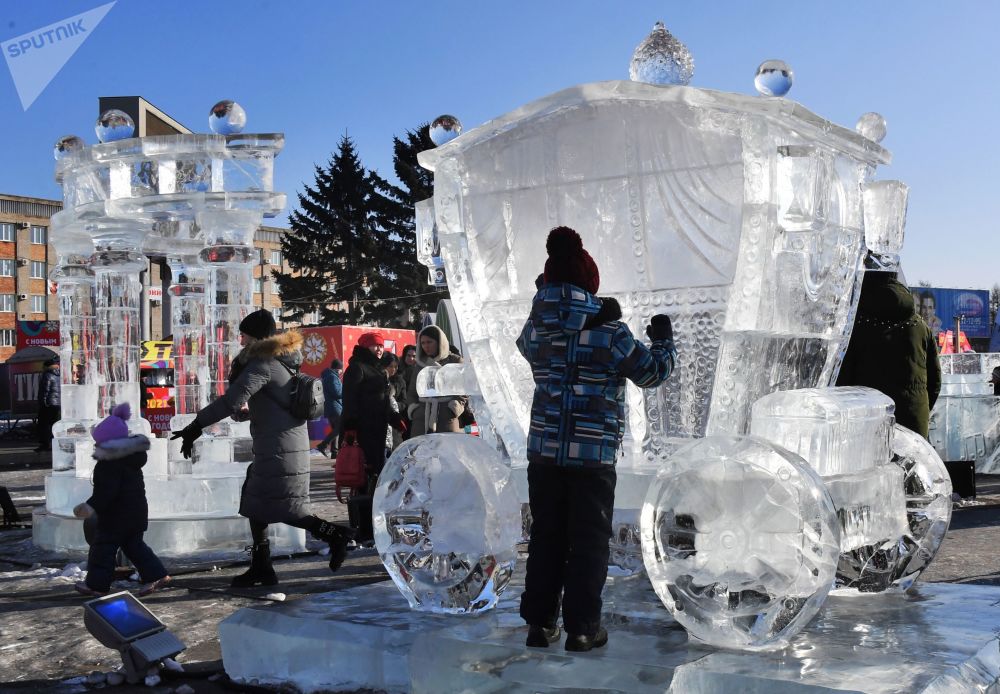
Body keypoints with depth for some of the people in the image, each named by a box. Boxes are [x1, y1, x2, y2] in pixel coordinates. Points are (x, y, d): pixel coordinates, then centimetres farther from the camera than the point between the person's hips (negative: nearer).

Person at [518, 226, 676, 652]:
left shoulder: (537, 327, 2)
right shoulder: (609, 332, -10)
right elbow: (651, 372, -1)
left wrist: (547, 300, 34)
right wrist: (664, 340, 18)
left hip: (544, 450, 4)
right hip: (593, 455, -4)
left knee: (546, 536, 13)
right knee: (589, 540, 5)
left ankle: (540, 621, 17)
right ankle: (581, 627, 8)